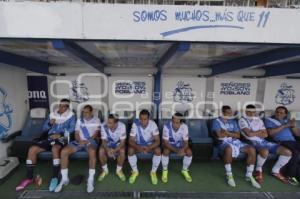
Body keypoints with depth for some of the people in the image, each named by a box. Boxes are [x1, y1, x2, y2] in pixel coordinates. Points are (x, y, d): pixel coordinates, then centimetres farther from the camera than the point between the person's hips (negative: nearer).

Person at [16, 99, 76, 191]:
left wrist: (60, 134, -19)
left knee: (55, 148, -38)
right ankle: (29, 178, -2)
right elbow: (44, 129, 16)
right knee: (32, 149, -14)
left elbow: (72, 128, -8)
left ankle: (55, 178, -28)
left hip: (62, 138, -5)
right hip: (50, 138, 6)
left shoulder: (71, 116, 5)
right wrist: (50, 123, -5)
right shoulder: (52, 114, 17)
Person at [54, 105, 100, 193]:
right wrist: (80, 141, -11)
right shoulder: (79, 120, 17)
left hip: (91, 141, -4)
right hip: (79, 141, 4)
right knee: (64, 151, -21)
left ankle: (90, 180, -29)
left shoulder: (96, 120, 8)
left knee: (92, 152, -38)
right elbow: (76, 134, 11)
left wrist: (87, 141, -17)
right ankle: (64, 179, -7)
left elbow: (96, 133, -2)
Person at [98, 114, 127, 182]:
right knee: (101, 151, -28)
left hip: (118, 144, -1)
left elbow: (122, 142, -24)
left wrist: (114, 150, -39)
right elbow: (104, 141, -19)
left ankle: (119, 170, -3)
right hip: (107, 144, 1)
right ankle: (105, 170, -1)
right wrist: (108, 150, -38)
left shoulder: (122, 126, -28)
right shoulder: (104, 126, -25)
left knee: (122, 151, -31)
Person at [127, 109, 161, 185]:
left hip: (150, 145, 0)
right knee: (130, 150, -28)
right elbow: (131, 140, -20)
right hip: (138, 145, 1)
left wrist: (149, 148, -40)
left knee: (158, 151, -29)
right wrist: (138, 147, -40)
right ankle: (135, 171, -3)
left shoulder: (153, 124, -22)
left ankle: (153, 172, -4)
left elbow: (157, 141, -22)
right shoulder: (135, 124, -21)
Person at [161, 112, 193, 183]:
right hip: (169, 144, -2)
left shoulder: (184, 127, -24)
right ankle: (165, 170, -4)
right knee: (166, 152, -32)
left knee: (189, 152, -22)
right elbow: (166, 142, -25)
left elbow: (186, 142, -18)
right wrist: (176, 151, -37)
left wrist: (182, 150, -40)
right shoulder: (166, 126, -29)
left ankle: (185, 170, 5)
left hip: (180, 145, 2)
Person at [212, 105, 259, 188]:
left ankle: (249, 175, -3)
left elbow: (238, 135, 7)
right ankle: (229, 175, -22)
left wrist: (227, 132, -7)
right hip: (223, 142, -6)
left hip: (235, 141, 6)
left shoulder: (233, 121, 17)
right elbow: (219, 135, -14)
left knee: (252, 149, -16)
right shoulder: (216, 121, -1)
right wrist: (231, 133, -1)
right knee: (229, 149, -40)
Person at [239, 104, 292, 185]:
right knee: (265, 152, -39)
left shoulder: (259, 120, 17)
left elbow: (265, 134, 7)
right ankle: (259, 170, -7)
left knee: (287, 152, -7)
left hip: (264, 141, 7)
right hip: (253, 142, -7)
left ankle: (275, 171, 13)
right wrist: (260, 131, 0)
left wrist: (254, 133, -7)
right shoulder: (243, 120, -3)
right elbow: (249, 134, -16)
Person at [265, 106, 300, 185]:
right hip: (281, 142, -5)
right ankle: (290, 176, -15)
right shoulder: (269, 120, 8)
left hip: (293, 141, 5)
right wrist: (284, 126, -9)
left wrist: (293, 126, -1)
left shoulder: (288, 120, 24)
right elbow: (270, 132, -10)